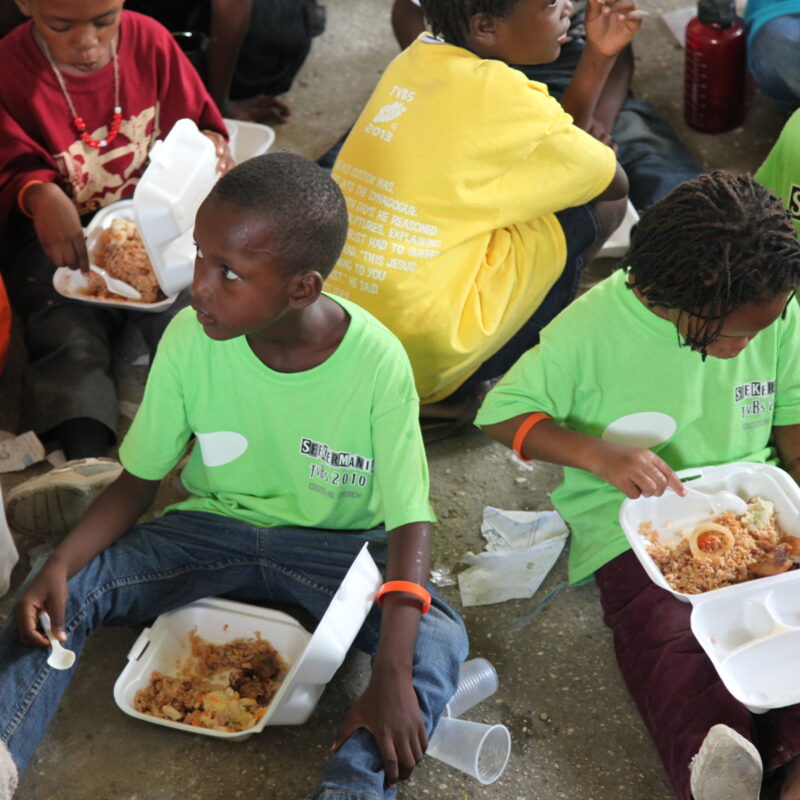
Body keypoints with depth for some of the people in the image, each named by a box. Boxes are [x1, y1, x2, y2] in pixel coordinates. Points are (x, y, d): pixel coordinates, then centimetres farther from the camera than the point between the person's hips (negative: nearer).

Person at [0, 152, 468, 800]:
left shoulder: (377, 363, -22)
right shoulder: (190, 339, -15)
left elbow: (409, 522, -20)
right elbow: (140, 479, -4)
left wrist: (391, 680, -32)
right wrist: (61, 564, -23)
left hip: (335, 544, -2)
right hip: (212, 528, 2)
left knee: (437, 642, -31)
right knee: (61, 596, -21)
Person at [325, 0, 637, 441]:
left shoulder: (418, 58, 8)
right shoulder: (500, 96, -15)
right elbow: (614, 183, 2)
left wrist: (598, 55, 10)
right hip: (423, 364, -8)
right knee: (600, 205, 3)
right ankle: (461, 389, 6)